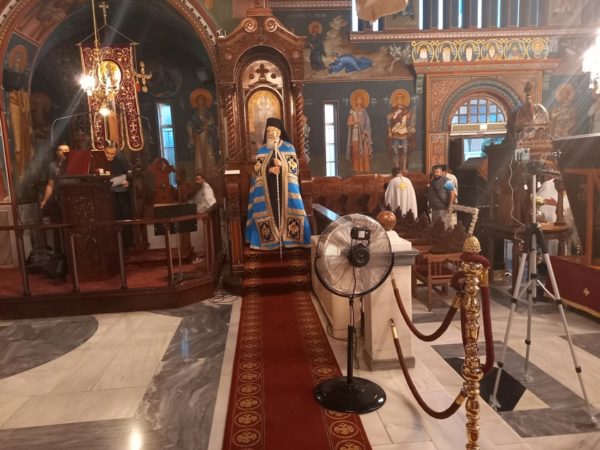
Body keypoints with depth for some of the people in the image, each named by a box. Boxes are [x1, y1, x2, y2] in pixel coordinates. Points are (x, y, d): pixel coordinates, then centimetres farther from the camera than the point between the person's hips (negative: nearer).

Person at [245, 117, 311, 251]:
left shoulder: (289, 147, 3)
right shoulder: (262, 150, 8)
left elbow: (295, 167, -1)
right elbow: (257, 170, 3)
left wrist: (282, 164, -19)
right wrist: (269, 170, -16)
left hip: (286, 188, -1)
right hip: (267, 189, 1)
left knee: (288, 211, -3)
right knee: (269, 212, 0)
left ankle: (290, 238, 8)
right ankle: (270, 240, 9)